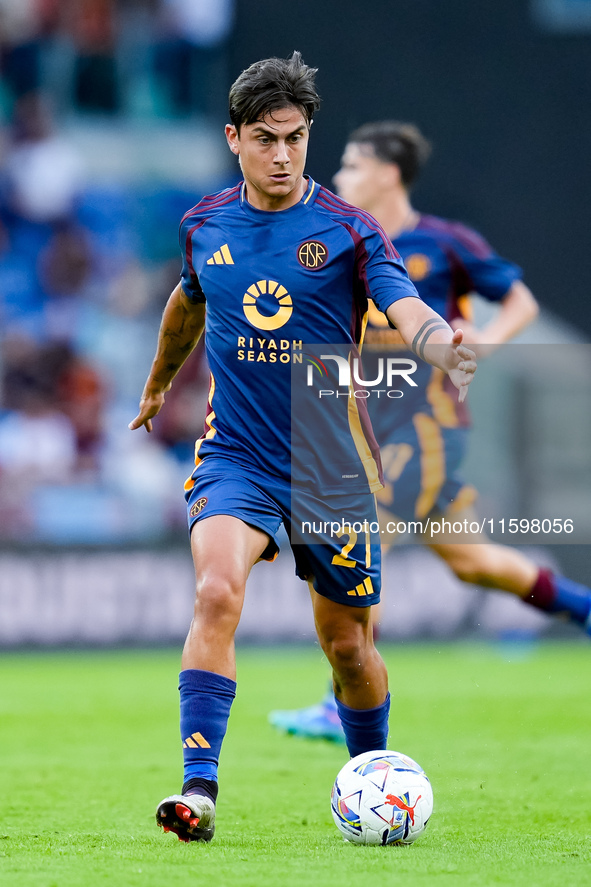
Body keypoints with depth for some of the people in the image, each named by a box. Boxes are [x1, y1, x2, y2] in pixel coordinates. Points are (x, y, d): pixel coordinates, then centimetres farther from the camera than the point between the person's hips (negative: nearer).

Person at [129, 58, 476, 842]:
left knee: (348, 643, 9)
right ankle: (199, 789, -29)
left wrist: (443, 348, -46)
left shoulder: (347, 229, -8)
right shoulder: (205, 226, 2)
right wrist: (157, 385, 40)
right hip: (235, 455, 1)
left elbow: (410, 315, -23)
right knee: (217, 591, -26)